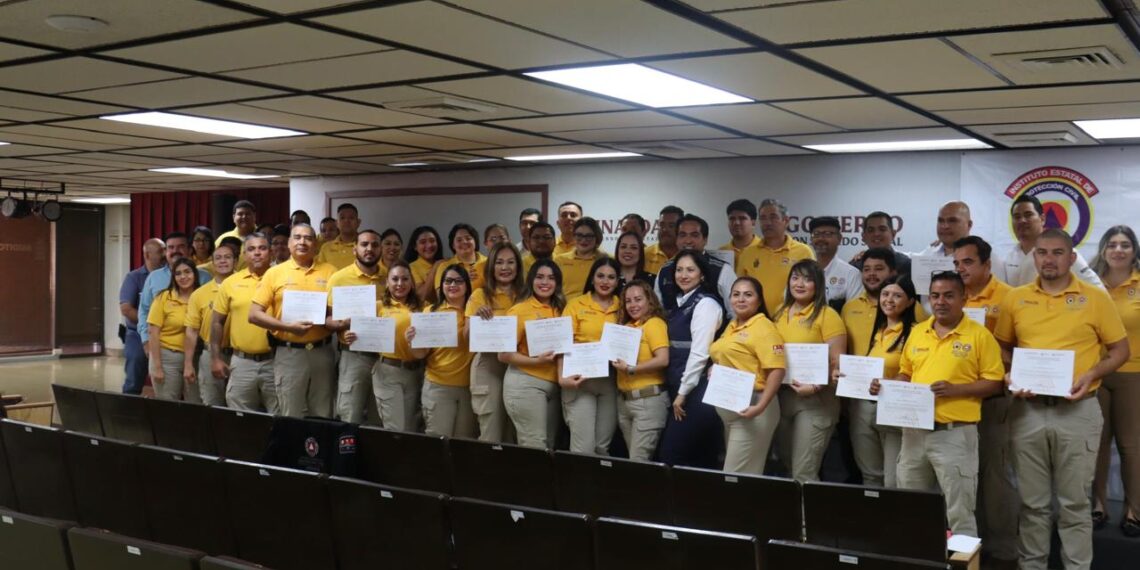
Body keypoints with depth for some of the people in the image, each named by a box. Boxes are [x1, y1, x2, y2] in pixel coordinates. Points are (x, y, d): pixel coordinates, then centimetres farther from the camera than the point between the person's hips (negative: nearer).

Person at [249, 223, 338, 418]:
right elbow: (254, 314, -2)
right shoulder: (274, 273, 2)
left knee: (323, 415, 9)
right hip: (289, 353, -1)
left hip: (322, 352, 2)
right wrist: (287, 326, -14)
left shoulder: (329, 272, 7)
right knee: (291, 416, 4)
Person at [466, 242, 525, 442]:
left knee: (513, 434, 10)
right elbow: (468, 336, -2)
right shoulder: (480, 295, 1)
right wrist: (477, 319, -20)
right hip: (488, 365, -3)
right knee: (491, 437, -3)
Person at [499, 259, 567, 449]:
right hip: (525, 384, -6)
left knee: (549, 446, 12)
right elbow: (504, 355, -10)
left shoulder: (559, 310, 10)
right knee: (535, 447, -5)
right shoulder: (519, 310, -7)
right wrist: (535, 361, -20)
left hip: (553, 384, 6)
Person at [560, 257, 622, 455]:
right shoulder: (575, 305, 1)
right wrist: (562, 376, -19)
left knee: (603, 446, 11)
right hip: (580, 380, -3)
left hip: (611, 381, 3)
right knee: (583, 447, -7)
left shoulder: (622, 308, 10)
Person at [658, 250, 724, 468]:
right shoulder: (677, 304, 17)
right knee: (696, 457, 9)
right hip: (677, 388, 8)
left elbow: (700, 352, -15)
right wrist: (676, 392, 10)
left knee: (671, 455, -10)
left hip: (696, 390, -8)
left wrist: (683, 392, -15)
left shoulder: (706, 304, -9)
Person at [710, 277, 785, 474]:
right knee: (733, 472, 15)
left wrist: (761, 406, -28)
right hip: (727, 408, 9)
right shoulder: (731, 327, 14)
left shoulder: (763, 328, -12)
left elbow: (777, 369, -21)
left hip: (749, 409, -9)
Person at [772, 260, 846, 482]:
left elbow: (837, 363, -12)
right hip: (780, 396, 7)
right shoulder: (780, 313, 11)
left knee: (803, 473, -6)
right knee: (787, 467, 18)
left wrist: (815, 387, -23)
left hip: (815, 399, -7)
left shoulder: (827, 315, -8)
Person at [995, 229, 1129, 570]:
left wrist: (1091, 375, -14)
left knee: (1075, 502, 7)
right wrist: (1010, 376, -6)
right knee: (1032, 501, 12)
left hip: (1077, 411, -2)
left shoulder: (1095, 298, -2)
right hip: (1027, 410, 2)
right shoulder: (1016, 299, 5)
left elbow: (1120, 350, 3)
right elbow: (1002, 348, 13)